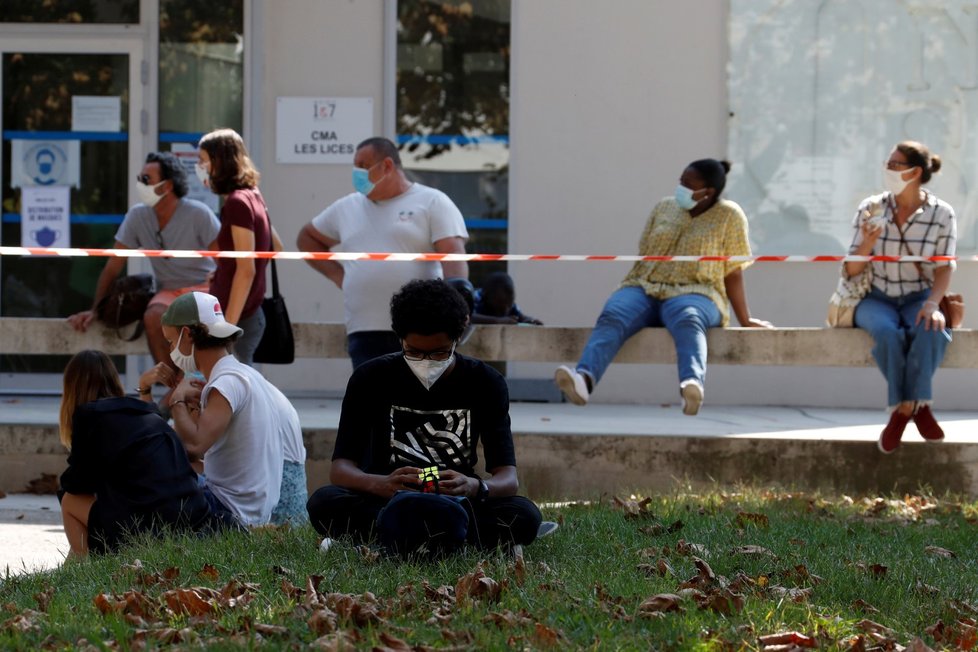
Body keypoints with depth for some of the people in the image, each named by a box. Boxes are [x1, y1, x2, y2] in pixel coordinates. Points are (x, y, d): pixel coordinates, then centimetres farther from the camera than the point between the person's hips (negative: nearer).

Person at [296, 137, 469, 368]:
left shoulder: (432, 202, 3)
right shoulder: (347, 208, 18)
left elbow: (453, 254, -9)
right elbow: (307, 238, 32)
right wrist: (336, 274, 15)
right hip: (366, 333, 4)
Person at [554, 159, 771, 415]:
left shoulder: (729, 216, 7)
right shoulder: (664, 208, 18)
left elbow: (733, 274, 4)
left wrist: (745, 320, -1)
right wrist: (629, 294, 9)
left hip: (694, 294, -3)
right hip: (644, 288, 3)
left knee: (687, 319, -42)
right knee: (612, 316, -32)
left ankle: (692, 385, -71)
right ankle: (585, 378, -60)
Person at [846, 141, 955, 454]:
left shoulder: (941, 214, -2)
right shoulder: (870, 209, 0)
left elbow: (944, 268, -2)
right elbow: (852, 271, 1)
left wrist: (933, 304, -21)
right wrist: (868, 243, -20)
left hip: (918, 298, 0)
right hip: (876, 299, 0)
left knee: (932, 331, -36)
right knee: (888, 332, -36)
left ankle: (904, 408, -26)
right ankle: (917, 407, -20)